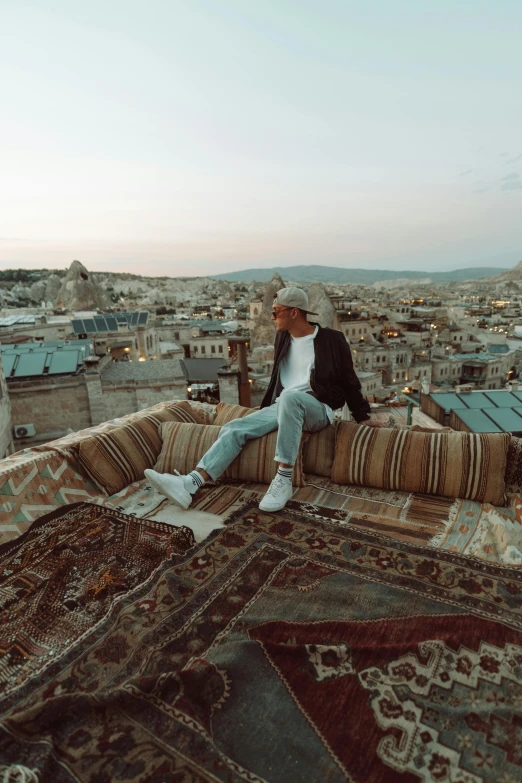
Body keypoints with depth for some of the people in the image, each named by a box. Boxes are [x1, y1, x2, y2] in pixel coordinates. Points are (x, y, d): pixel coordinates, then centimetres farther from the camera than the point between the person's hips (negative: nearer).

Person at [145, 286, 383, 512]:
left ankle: (284, 480, -35)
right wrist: (264, 407, 23)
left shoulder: (331, 339, -5)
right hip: (282, 407, 6)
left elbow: (349, 380, 3)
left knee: (290, 396, -40)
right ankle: (190, 483, -28)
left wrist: (362, 417, 4)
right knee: (233, 428, -15)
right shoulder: (283, 338, 11)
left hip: (317, 410, -6)